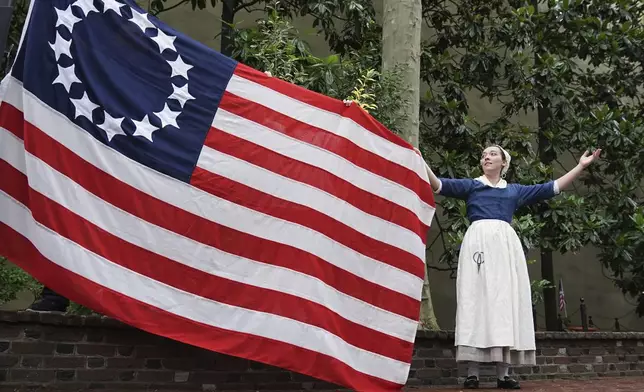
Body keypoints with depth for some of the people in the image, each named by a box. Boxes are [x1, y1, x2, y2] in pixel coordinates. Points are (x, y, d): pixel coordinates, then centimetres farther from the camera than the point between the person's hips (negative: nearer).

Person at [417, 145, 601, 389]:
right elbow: (438, 185, 3)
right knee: (476, 299, -10)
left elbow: (552, 187, 24)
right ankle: (472, 373, -13)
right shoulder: (470, 185, 17)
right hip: (478, 242, -3)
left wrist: (581, 166, 22)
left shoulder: (515, 190, 24)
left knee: (505, 300, -3)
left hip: (506, 244, 3)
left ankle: (503, 375, -2)